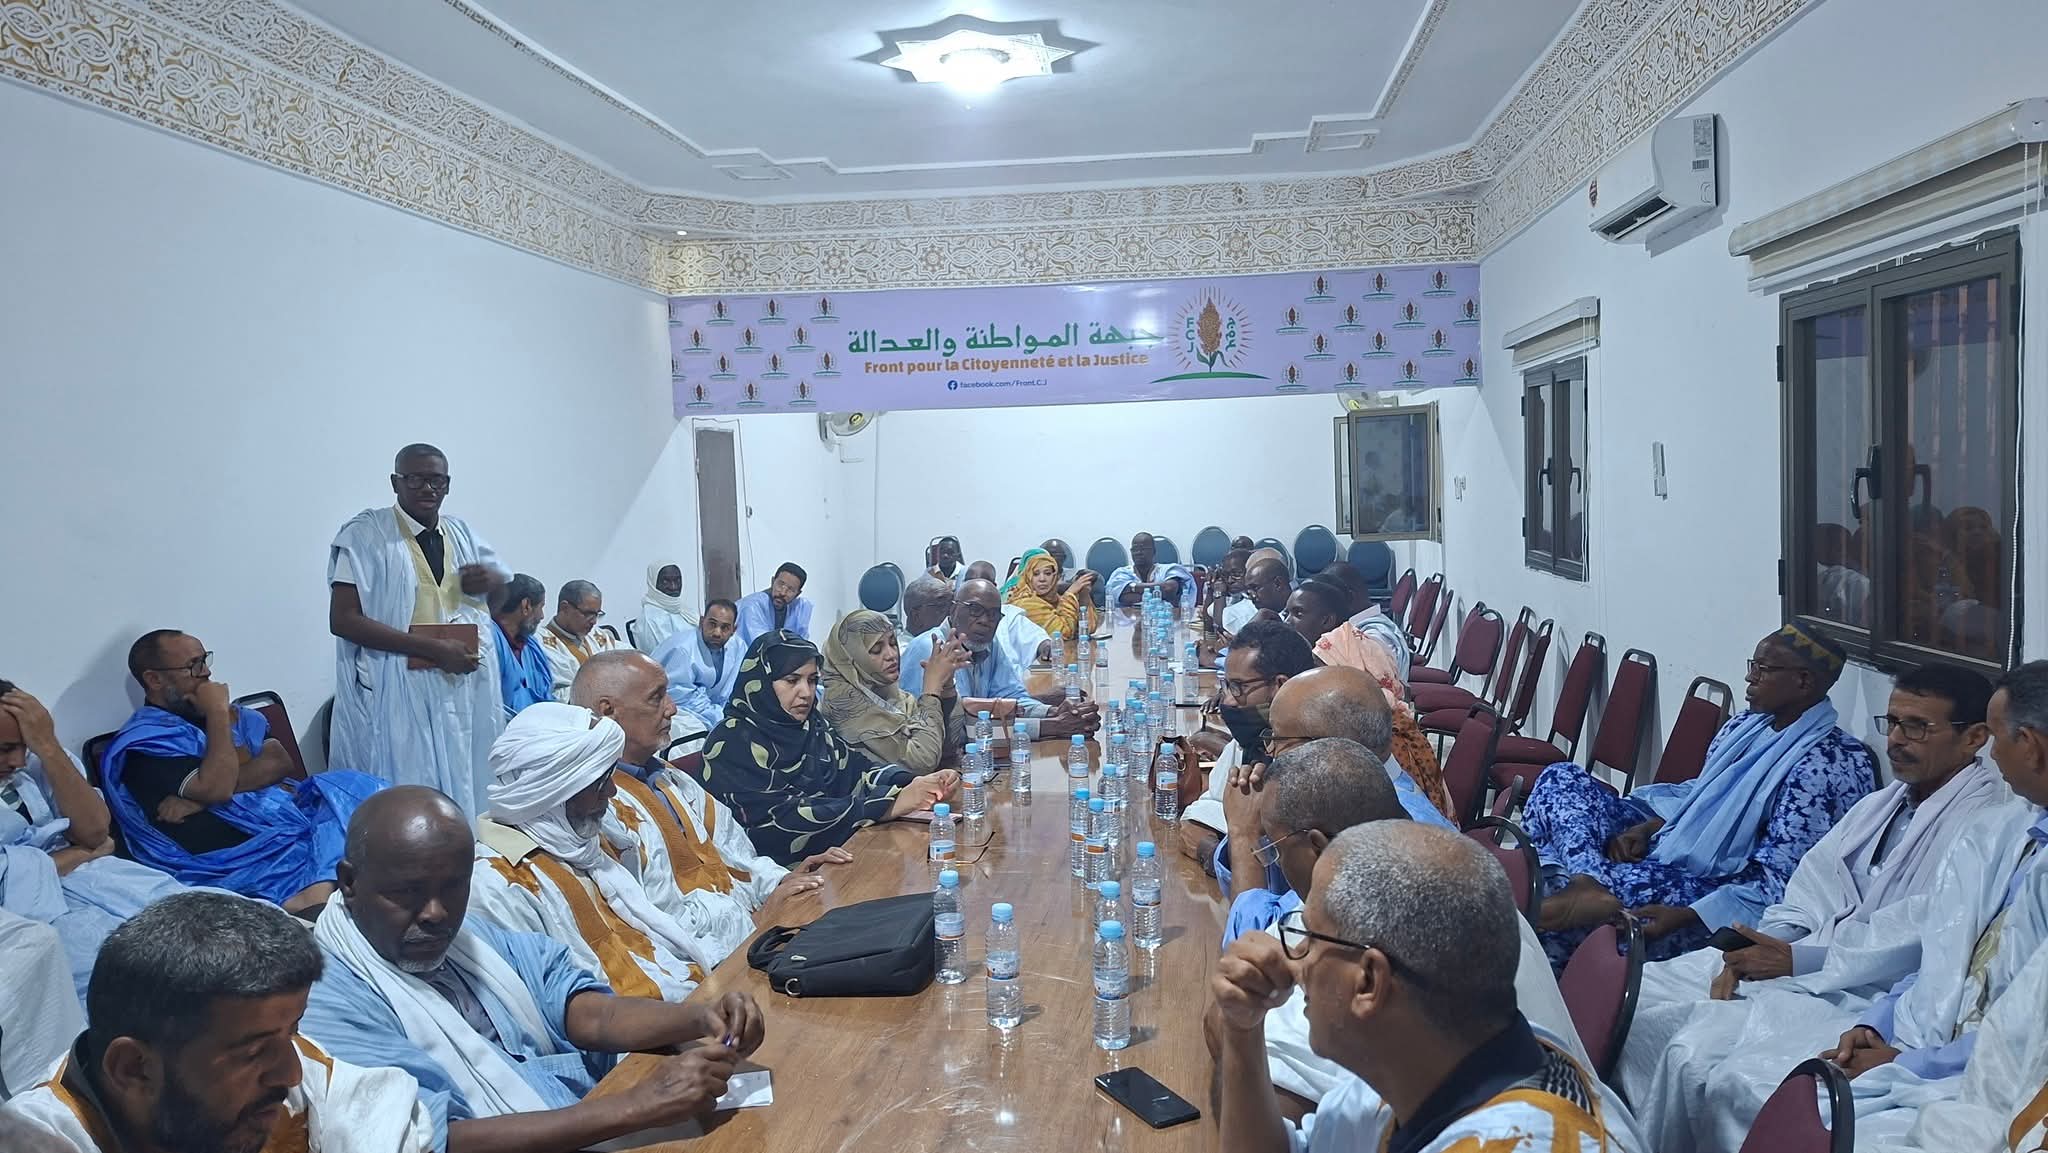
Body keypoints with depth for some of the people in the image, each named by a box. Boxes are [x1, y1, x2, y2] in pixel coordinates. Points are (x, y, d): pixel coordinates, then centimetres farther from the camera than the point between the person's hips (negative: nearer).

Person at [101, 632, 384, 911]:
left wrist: (202, 797, -10)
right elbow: (217, 788, -16)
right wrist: (217, 714, -7)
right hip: (246, 853, -6)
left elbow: (279, 762, 3)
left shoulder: (231, 712, 19)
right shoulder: (143, 742, -1)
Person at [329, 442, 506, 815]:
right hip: (396, 694, -5)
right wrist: (433, 649, -20)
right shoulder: (366, 533, -5)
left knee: (466, 792, 11)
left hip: (465, 690, 6)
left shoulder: (462, 533, 13)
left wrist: (492, 578, 0)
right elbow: (342, 620, -13)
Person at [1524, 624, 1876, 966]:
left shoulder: (1824, 765, -17)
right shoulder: (1745, 726, 9)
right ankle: (1587, 884, -29)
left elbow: (1778, 880, -21)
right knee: (1562, 777, -9)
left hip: (1713, 894, -10)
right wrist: (1644, 828, 0)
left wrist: (1685, 916, -30)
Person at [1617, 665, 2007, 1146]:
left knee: (1693, 1052, -28)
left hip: (1856, 990, -9)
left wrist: (1795, 960, -18)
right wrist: (1744, 954, -3)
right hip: (1790, 957, 9)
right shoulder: (1883, 803, 17)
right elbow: (1809, 894, 13)